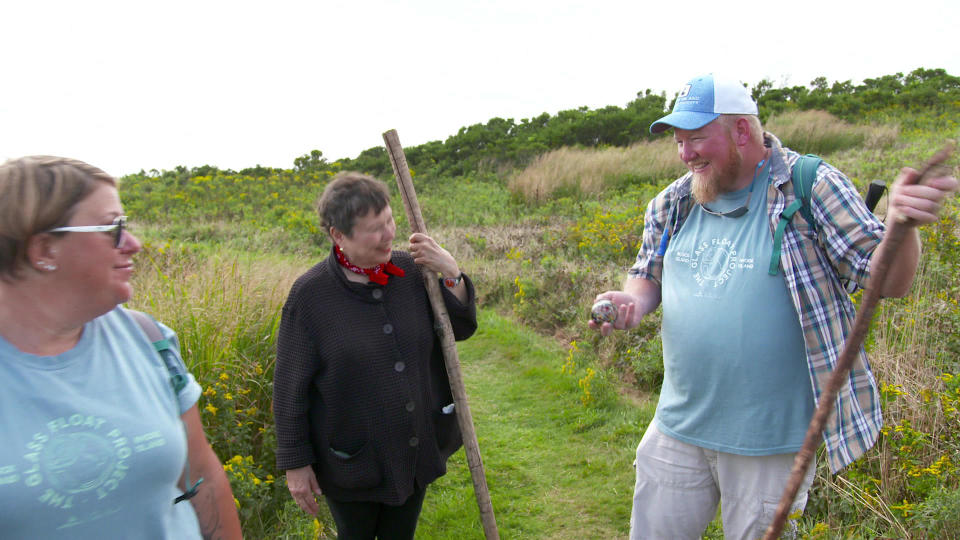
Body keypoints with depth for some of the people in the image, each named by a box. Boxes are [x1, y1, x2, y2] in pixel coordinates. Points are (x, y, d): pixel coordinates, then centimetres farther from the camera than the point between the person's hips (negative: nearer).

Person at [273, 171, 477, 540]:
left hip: (416, 450, 4)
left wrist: (451, 275, -16)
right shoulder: (310, 294, -18)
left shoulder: (411, 271, -8)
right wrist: (295, 463, -7)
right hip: (352, 460, -3)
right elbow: (290, 387, -11)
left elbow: (461, 329, 1)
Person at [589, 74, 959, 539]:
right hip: (677, 428, 5)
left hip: (771, 438, -4)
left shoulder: (811, 187, -10)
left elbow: (888, 282, -11)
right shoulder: (673, 204, 3)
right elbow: (648, 275, 16)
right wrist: (632, 302, -7)